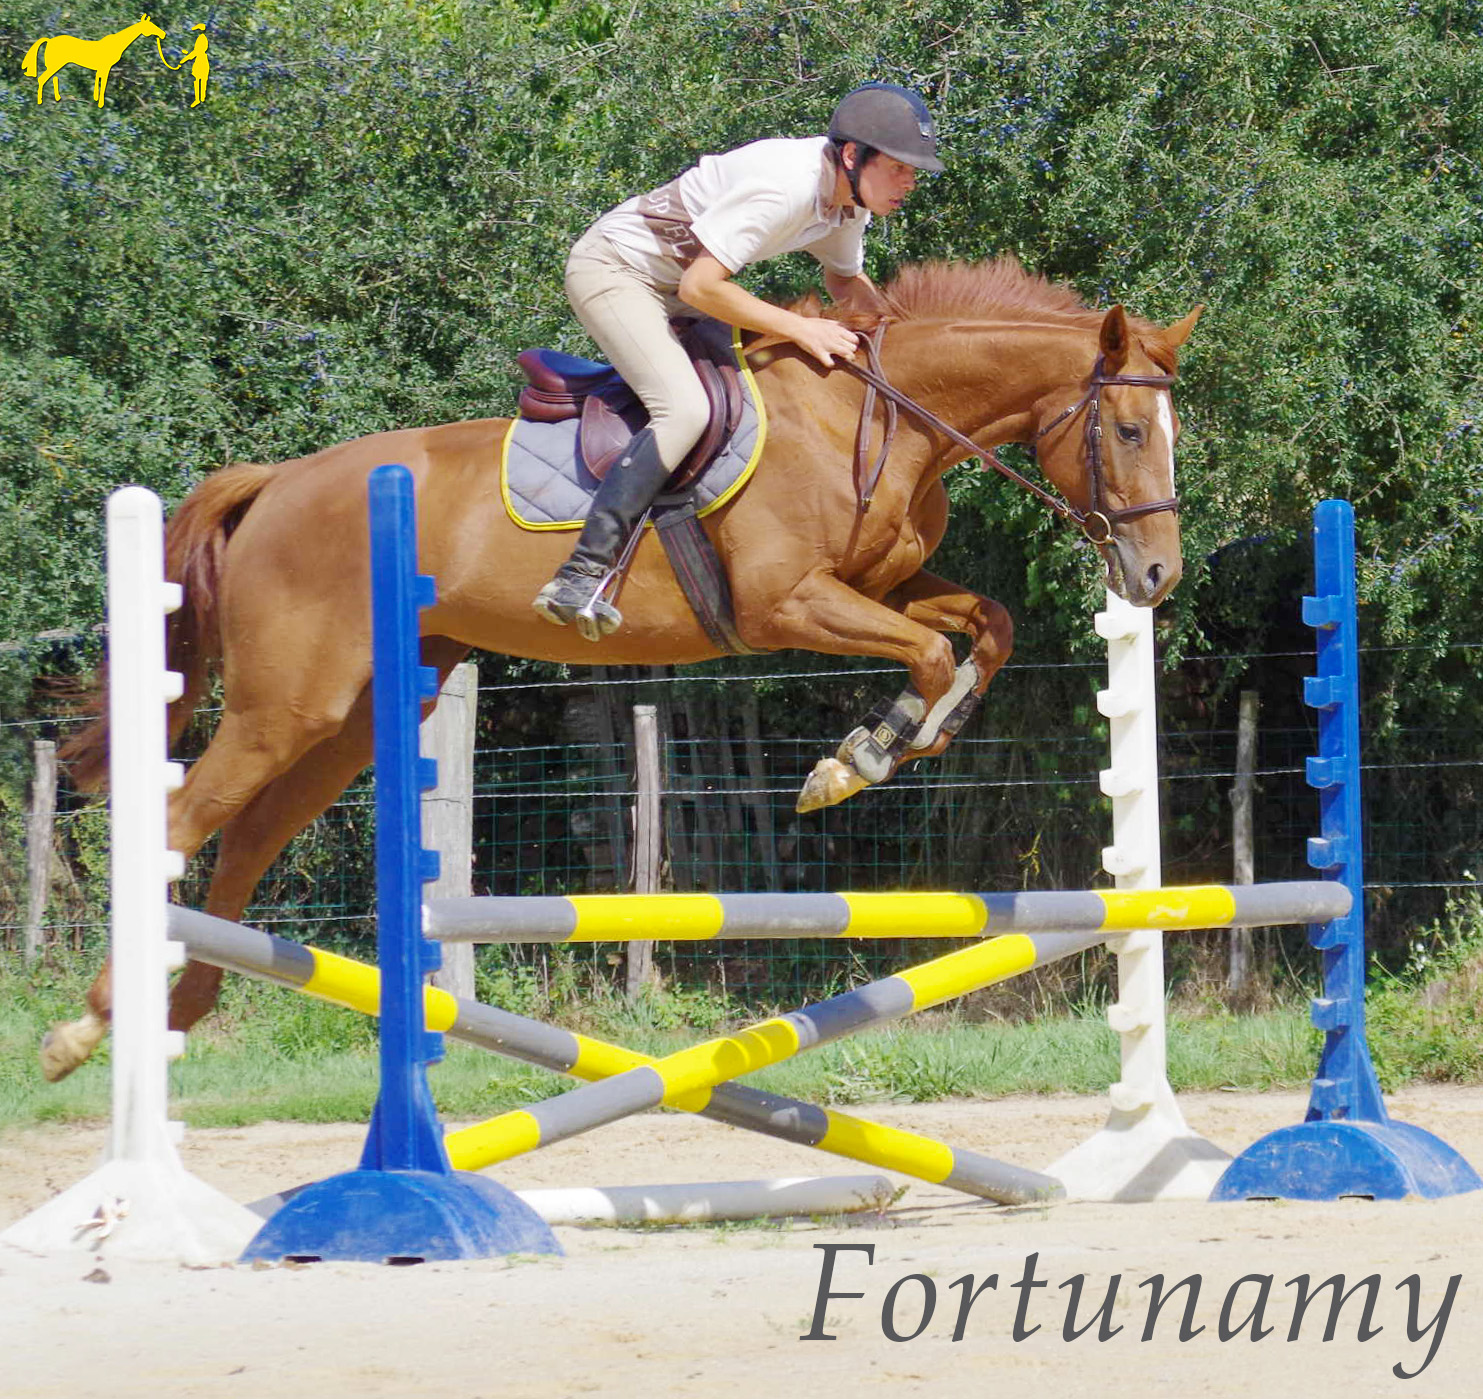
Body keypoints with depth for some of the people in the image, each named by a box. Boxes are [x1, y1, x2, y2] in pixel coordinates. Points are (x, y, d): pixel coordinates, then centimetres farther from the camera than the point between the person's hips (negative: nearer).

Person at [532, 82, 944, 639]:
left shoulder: (850, 196, -2)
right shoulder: (786, 184, -30)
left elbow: (846, 281, 17)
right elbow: (700, 287, -30)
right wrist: (799, 328, -26)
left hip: (671, 287, 10)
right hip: (611, 269, -10)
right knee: (685, 408, -29)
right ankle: (580, 575, -34)